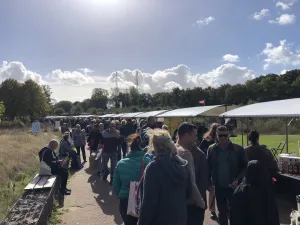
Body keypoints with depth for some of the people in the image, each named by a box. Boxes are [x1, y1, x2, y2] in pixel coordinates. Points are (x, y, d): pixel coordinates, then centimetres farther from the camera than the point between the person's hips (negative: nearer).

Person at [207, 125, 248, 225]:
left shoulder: (238, 149, -9)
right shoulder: (211, 149, -2)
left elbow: (245, 167, -5)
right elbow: (208, 167, 4)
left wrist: (237, 179, -16)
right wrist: (208, 181, -5)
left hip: (234, 186, -2)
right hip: (219, 187, 2)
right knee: (222, 212, 18)